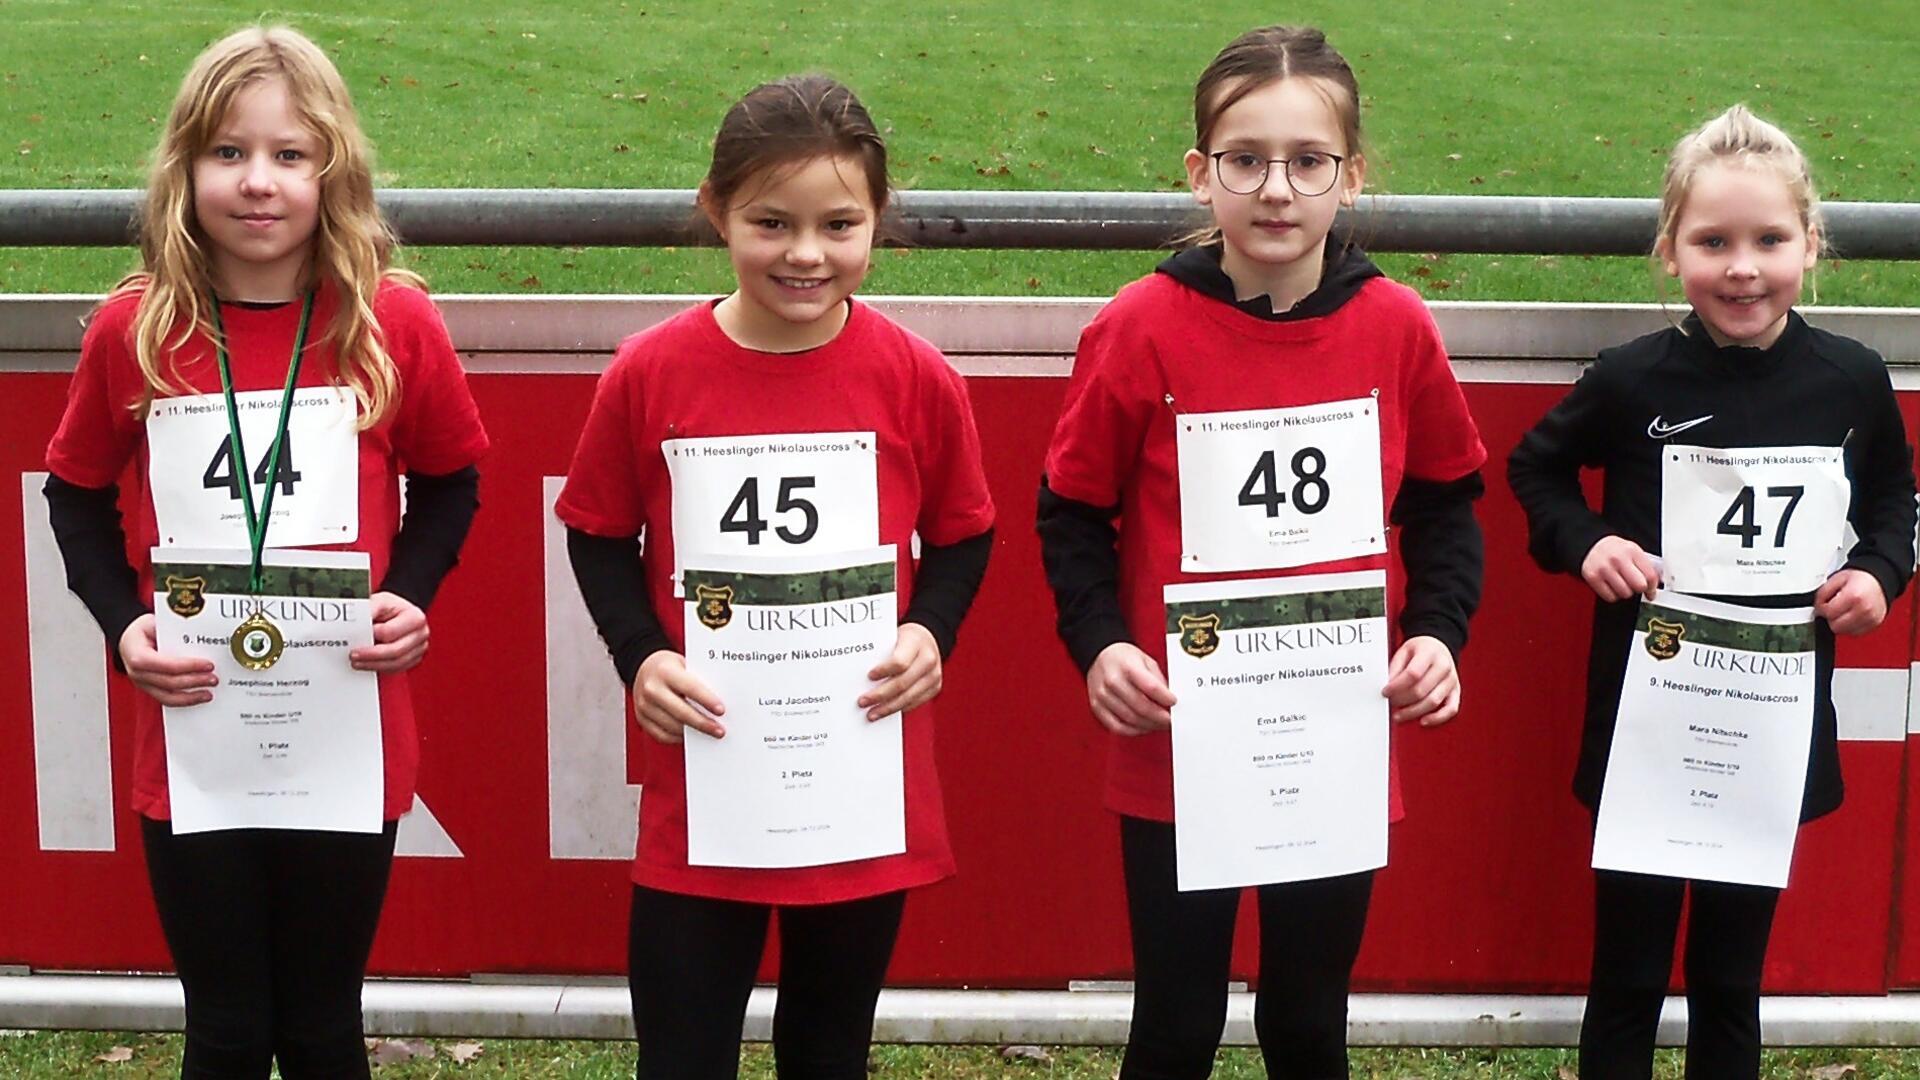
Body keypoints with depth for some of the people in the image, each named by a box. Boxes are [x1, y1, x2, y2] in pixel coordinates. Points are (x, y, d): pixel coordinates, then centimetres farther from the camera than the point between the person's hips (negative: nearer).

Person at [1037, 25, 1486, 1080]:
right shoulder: (1140, 328, -11)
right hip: (1175, 753, -2)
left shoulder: (1396, 328, -5)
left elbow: (1444, 503, 9)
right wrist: (1098, 642, -15)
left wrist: (1437, 631, -5)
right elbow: (1073, 512, -1)